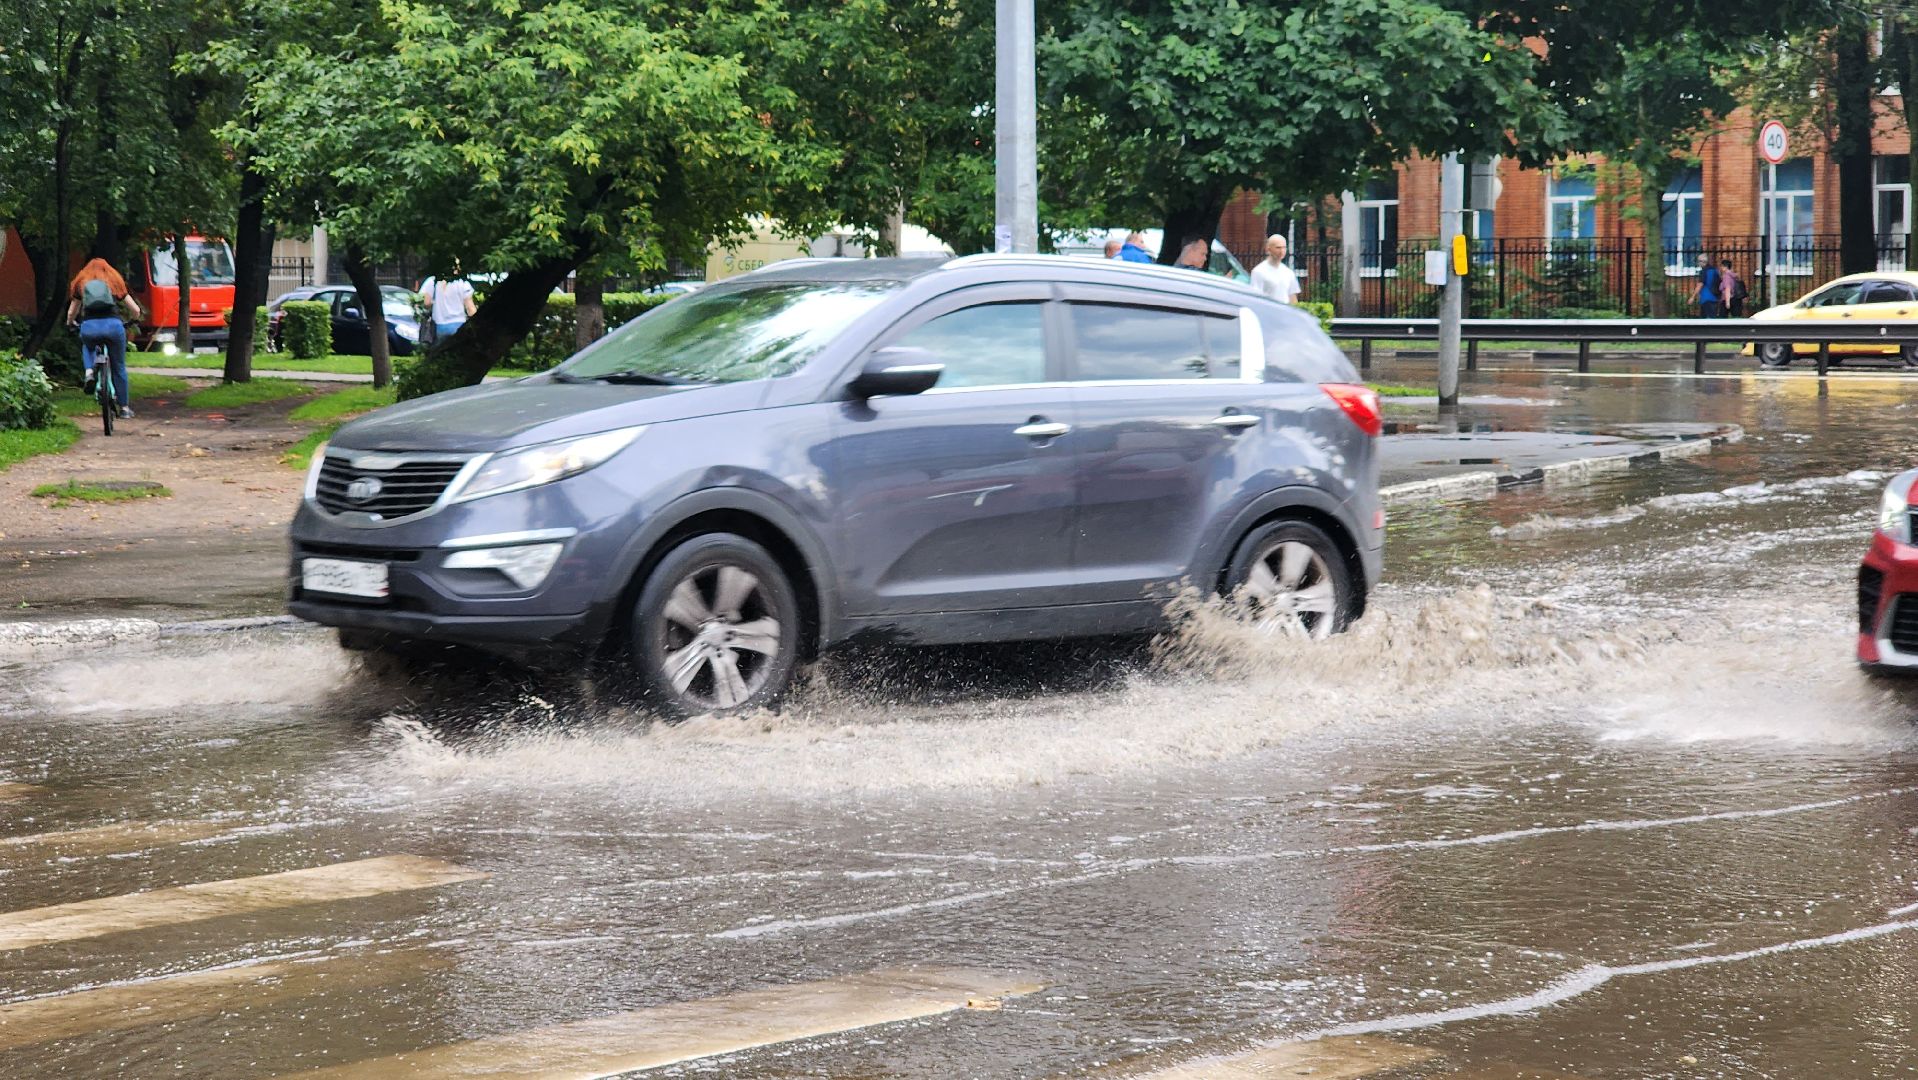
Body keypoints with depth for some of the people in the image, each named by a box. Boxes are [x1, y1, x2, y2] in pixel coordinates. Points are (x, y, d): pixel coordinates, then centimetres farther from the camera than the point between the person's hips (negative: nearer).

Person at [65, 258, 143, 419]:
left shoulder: (81, 286, 23)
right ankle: (124, 408, 20)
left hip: (89, 328, 0)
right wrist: (131, 321, 45)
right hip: (113, 325, 0)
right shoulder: (115, 284, 23)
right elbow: (135, 310, 23)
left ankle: (89, 372, 9)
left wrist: (70, 324, 52)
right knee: (119, 368, 16)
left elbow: (71, 313, 30)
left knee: (87, 346, 36)